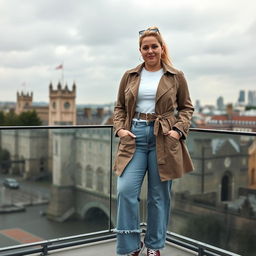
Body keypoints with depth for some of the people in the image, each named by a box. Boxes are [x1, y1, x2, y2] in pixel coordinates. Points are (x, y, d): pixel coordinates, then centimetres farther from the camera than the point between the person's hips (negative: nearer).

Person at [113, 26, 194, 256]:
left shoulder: (176, 77, 5)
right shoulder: (130, 76, 10)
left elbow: (186, 107, 10)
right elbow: (119, 107, 15)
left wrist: (178, 130, -6)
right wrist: (120, 129, -1)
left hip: (163, 139, -1)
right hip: (134, 136, 1)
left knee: (159, 195, 6)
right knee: (126, 191, -9)